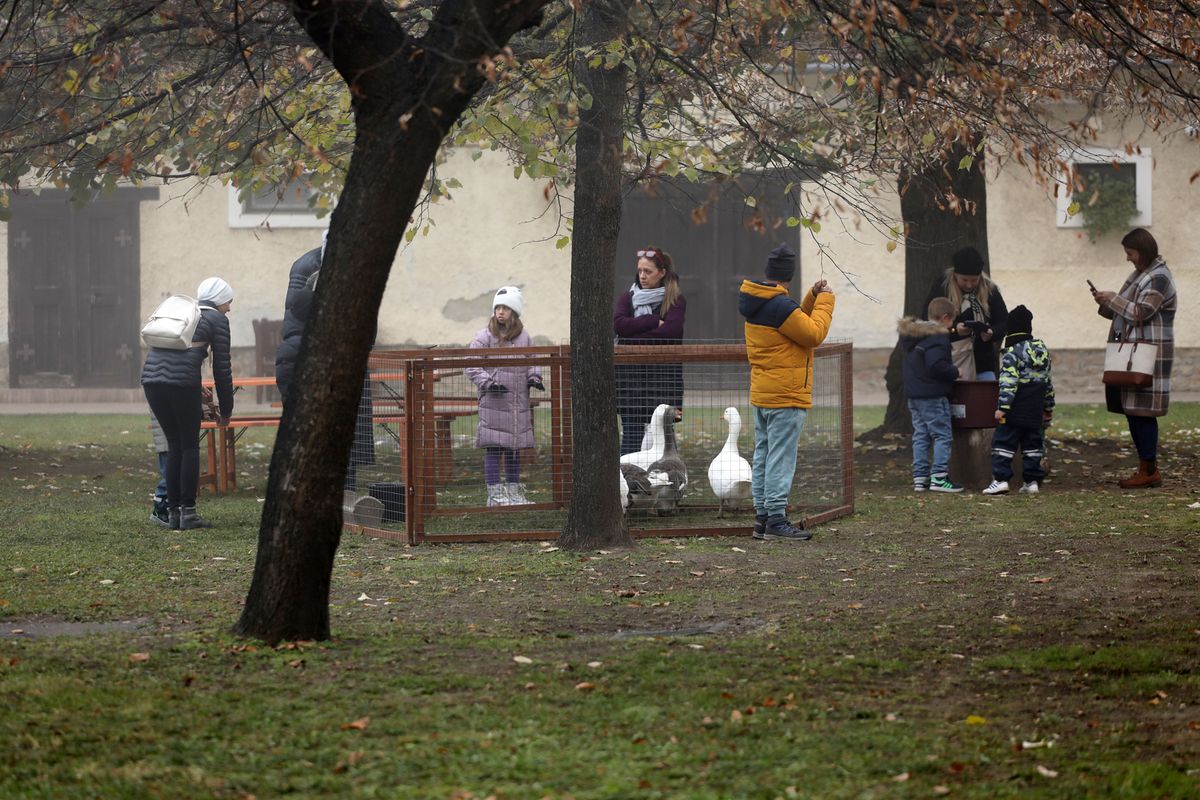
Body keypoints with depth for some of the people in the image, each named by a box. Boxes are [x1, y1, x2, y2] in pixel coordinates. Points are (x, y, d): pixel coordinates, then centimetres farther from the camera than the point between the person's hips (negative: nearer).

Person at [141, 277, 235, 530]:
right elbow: (222, 367, 8)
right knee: (190, 446, 5)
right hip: (182, 379, -6)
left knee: (174, 445, 15)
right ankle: (188, 513, 1)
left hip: (151, 375, 6)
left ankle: (173, 512, 13)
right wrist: (226, 409, 16)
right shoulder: (217, 320, 10)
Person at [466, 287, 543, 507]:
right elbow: (473, 367, -5)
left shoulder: (524, 337, 10)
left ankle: (514, 490, 19)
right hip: (493, 402, -4)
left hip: (519, 402, 5)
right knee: (493, 448, -5)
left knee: (515, 447, 11)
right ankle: (494, 492, -1)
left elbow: (532, 363, 21)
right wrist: (488, 383, -17)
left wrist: (534, 378, 2)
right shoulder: (484, 337, -4)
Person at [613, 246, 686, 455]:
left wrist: (633, 337, -10)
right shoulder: (627, 298, 14)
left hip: (662, 376, -2)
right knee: (631, 433, -3)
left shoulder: (675, 301, 4)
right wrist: (654, 322, -9)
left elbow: (671, 330, -13)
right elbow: (619, 324, -5)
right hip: (630, 373, 2)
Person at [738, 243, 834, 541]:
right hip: (785, 396, -10)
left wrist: (812, 298, 12)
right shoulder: (780, 305, -20)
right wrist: (825, 301, -5)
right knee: (780, 458, -8)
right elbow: (813, 333, -16)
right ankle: (776, 519, -9)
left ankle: (763, 516, 14)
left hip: (761, 394, 10)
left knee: (763, 456, 11)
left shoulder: (757, 303, 10)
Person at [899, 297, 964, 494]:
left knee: (920, 436, 12)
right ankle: (939, 477, -9)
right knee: (943, 435, -3)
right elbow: (936, 365, -26)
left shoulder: (911, 335, 13)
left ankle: (920, 477, 11)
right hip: (933, 396, -9)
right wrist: (954, 372, -10)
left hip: (913, 394, 9)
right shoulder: (938, 337, -16)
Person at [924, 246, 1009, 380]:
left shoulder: (990, 290, 4)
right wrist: (953, 330, -22)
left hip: (982, 362, 2)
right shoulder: (941, 288, -3)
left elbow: (1004, 323, 8)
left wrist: (992, 333, -14)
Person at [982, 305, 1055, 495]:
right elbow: (1048, 381, 18)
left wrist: (1002, 407, -20)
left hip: (1015, 412, -7)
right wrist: (1048, 407, 25)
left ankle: (1000, 479, -11)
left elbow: (1008, 383, -21)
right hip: (1035, 412, 7)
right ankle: (1032, 481, 12)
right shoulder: (1043, 349, 11)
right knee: (1032, 444, 12)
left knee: (1003, 442, -3)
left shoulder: (1011, 353, -12)